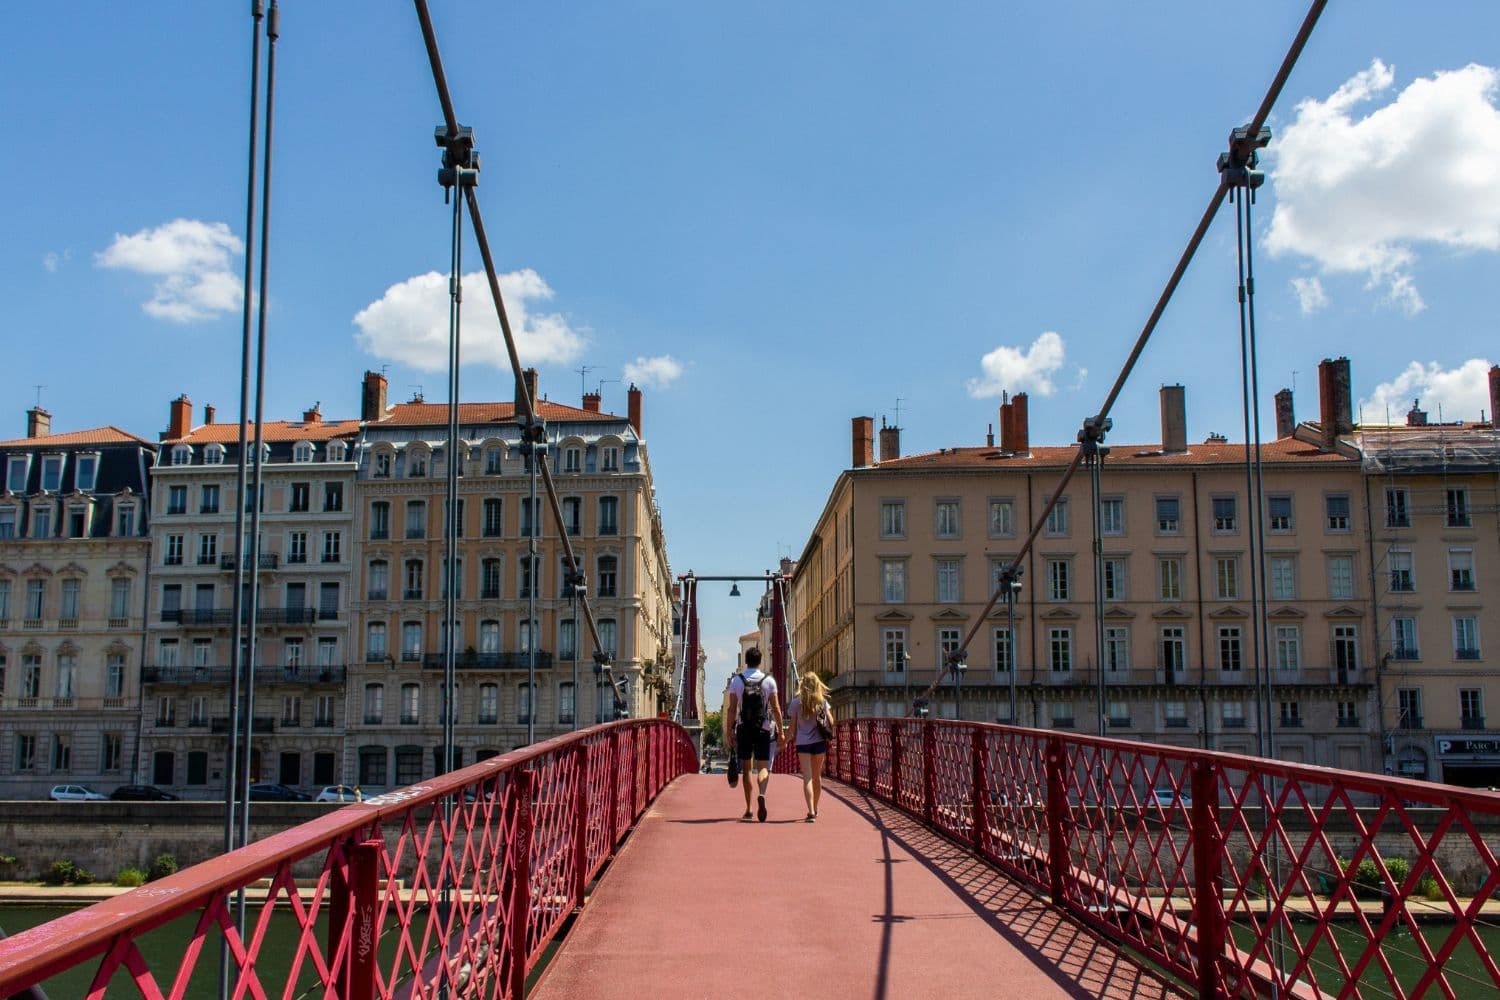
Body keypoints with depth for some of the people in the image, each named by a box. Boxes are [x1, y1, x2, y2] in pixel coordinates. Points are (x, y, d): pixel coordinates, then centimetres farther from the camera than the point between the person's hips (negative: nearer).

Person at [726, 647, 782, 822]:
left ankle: (748, 809, 13)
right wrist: (780, 731, 4)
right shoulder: (769, 680, -1)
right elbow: (776, 708, -2)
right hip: (764, 729, -1)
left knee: (746, 768, 10)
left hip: (743, 729, 1)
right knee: (763, 766, 1)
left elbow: (731, 708, -1)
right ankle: (762, 795, -28)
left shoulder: (736, 680, 0)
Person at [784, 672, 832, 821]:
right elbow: (831, 722, 6)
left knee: (807, 778, -7)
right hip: (819, 742, 2)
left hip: (802, 743, -2)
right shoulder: (823, 702, 1)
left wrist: (786, 740, 12)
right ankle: (814, 810, 31)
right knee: (817, 776, 17)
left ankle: (811, 812, -20)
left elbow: (792, 727, -1)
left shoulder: (796, 702, -3)